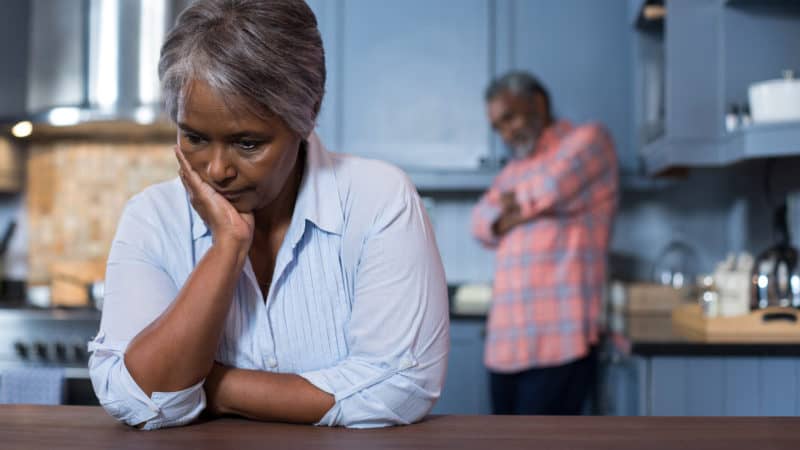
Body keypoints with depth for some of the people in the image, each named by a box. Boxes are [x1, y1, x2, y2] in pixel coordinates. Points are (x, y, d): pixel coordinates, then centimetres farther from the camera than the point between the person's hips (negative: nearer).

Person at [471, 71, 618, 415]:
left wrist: (516, 200, 6)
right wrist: (516, 215, -9)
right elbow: (482, 221, 9)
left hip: (561, 340, -7)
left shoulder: (588, 139, 4)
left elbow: (553, 188, -14)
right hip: (506, 341, 7)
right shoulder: (514, 168, 24)